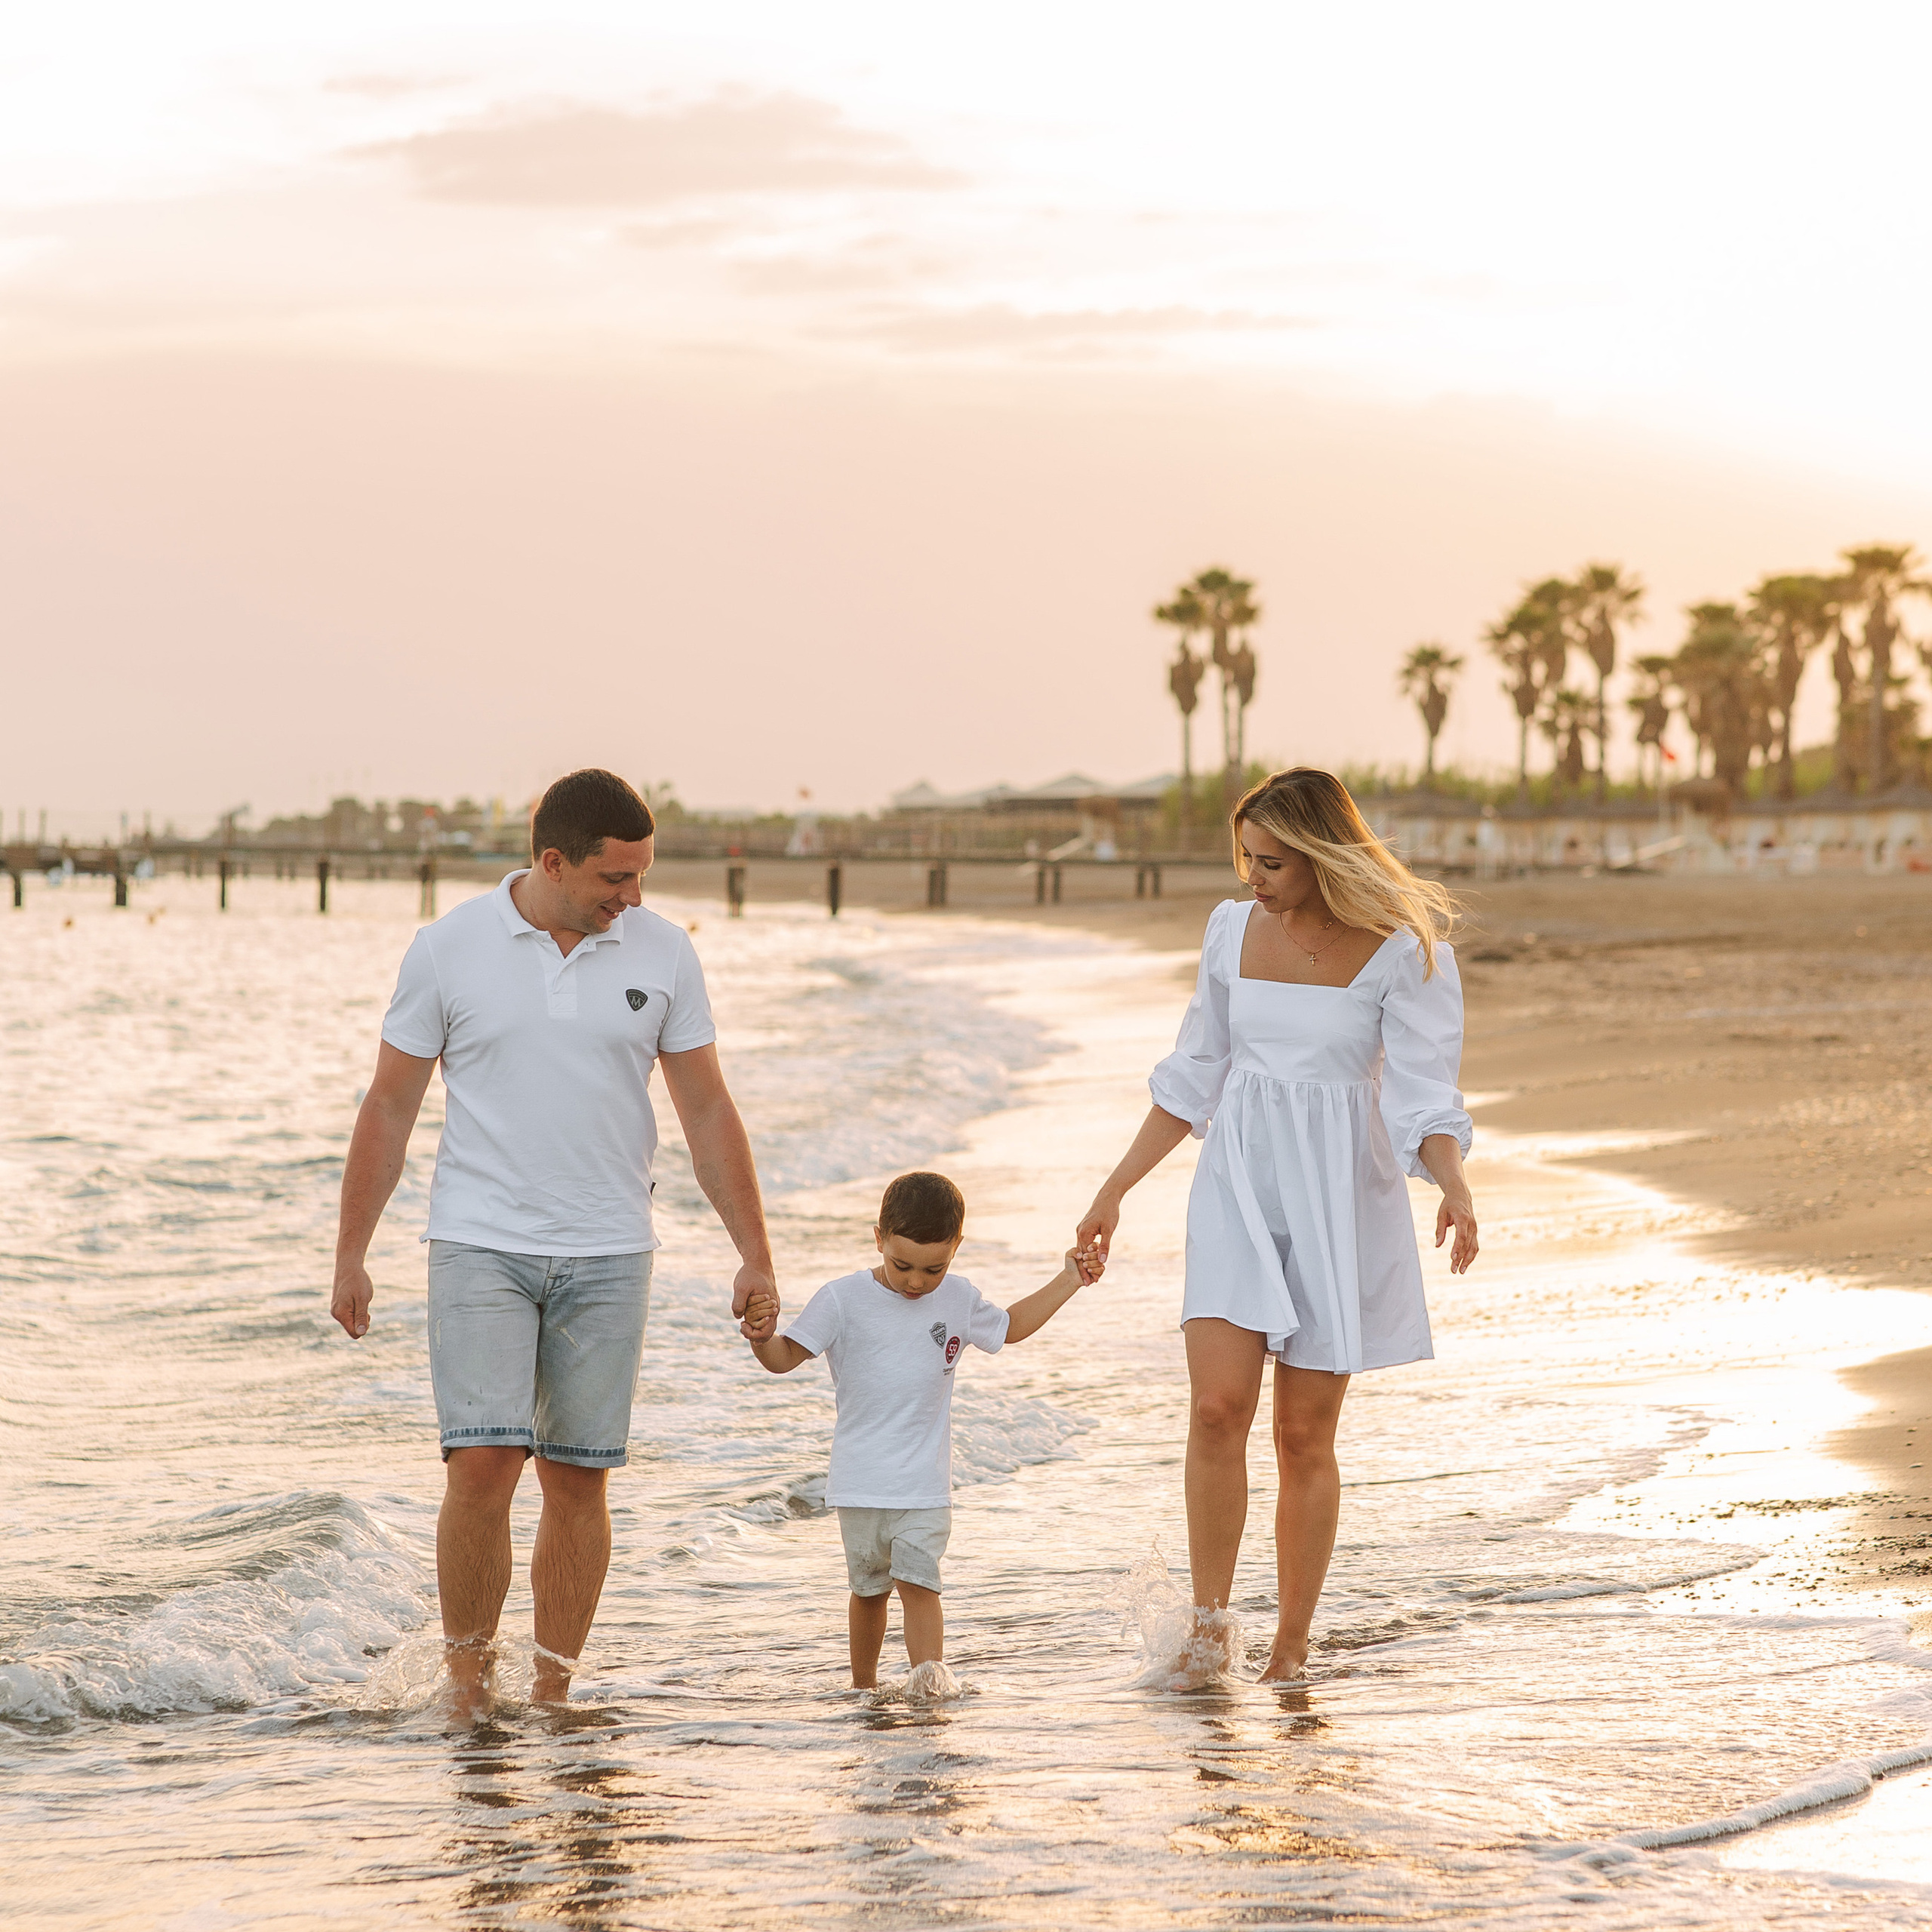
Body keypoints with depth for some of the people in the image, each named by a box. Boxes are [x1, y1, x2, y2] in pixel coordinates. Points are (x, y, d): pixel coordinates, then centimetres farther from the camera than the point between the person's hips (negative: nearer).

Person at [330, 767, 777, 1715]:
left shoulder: (661, 953, 0)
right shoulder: (449, 948, -4)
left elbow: (708, 1113, 5)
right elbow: (389, 1109, 2)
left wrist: (756, 1257, 1)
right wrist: (349, 1258, 1)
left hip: (607, 1255, 2)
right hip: (480, 1246, -2)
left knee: (576, 1481, 3)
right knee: (482, 1467, -13)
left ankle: (552, 1694, 14)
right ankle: (466, 1678, 4)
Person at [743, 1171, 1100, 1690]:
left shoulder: (958, 1299, 3)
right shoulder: (842, 1300, -8)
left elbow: (1009, 1327, 23)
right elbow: (785, 1356, -9)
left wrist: (1069, 1281, 18)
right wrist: (762, 1336, -31)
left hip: (925, 1483, 1)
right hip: (862, 1482, -1)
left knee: (919, 1583, -12)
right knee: (870, 1589, 11)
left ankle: (928, 1683, -17)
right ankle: (863, 1688, 26)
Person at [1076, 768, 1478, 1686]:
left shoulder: (1404, 950, -8)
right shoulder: (1234, 930, 5)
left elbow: (1423, 1093, -10)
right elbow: (1193, 1077, 14)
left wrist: (1453, 1183, -29)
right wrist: (1115, 1190, 14)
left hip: (1340, 1197, -3)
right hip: (1238, 1186, 3)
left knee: (1306, 1433, 0)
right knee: (1217, 1407, -13)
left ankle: (1291, 1646, 12)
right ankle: (1209, 1626, 0)